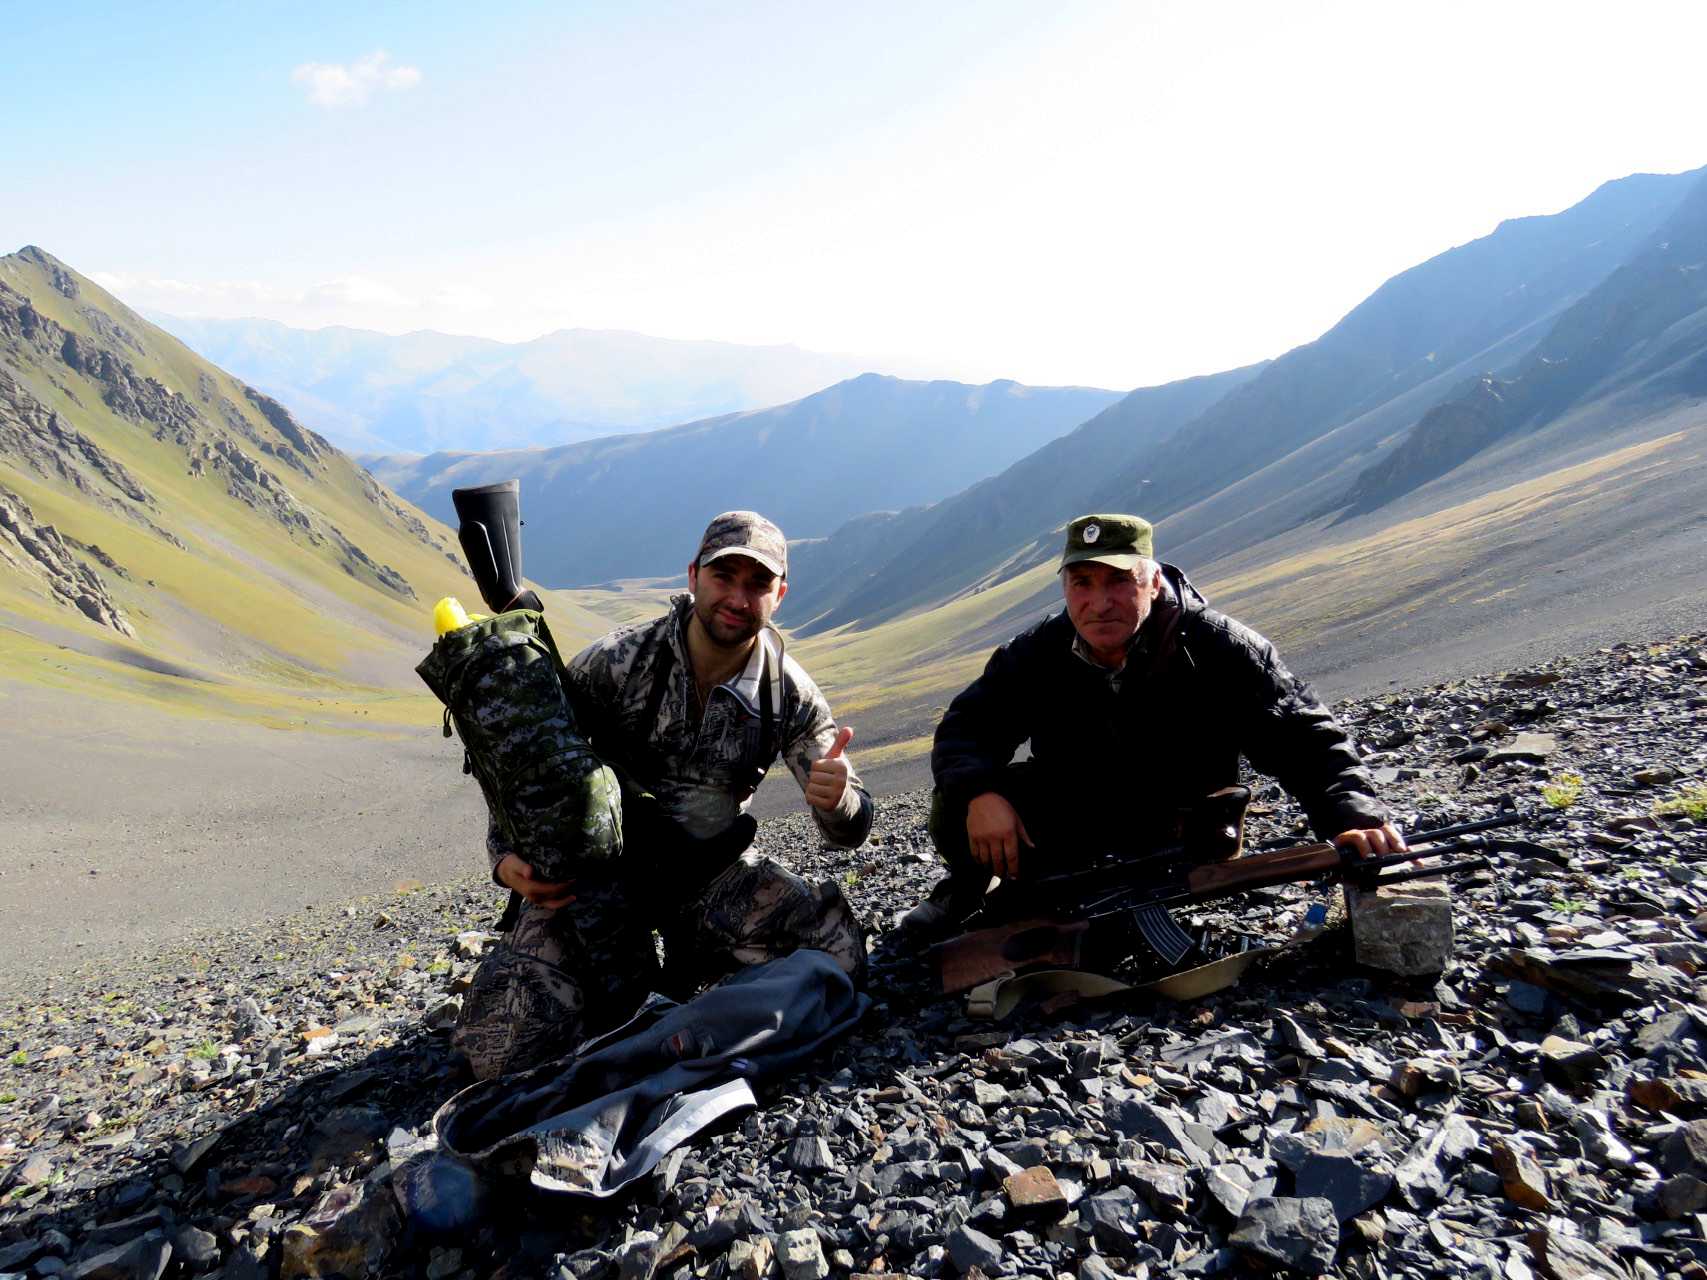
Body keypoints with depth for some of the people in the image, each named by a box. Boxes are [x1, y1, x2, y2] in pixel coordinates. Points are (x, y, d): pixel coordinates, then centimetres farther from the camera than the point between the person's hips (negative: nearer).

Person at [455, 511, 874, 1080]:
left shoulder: (791, 694, -11)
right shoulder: (613, 663, -17)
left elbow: (851, 831, -8)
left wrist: (838, 801, -34)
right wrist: (506, 857, -21)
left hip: (710, 869, 2)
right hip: (598, 866, -2)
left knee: (837, 957, -19)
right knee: (508, 1051, -19)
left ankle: (688, 960, 7)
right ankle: (624, 978, 13)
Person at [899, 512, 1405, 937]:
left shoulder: (1219, 649, -19)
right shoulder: (1036, 655, -13)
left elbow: (1303, 734, -19)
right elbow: (965, 728, -10)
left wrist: (1352, 814, -37)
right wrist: (979, 793, -32)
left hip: (1177, 841, 0)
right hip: (1066, 822, 0)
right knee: (957, 806, -22)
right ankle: (967, 887, 12)